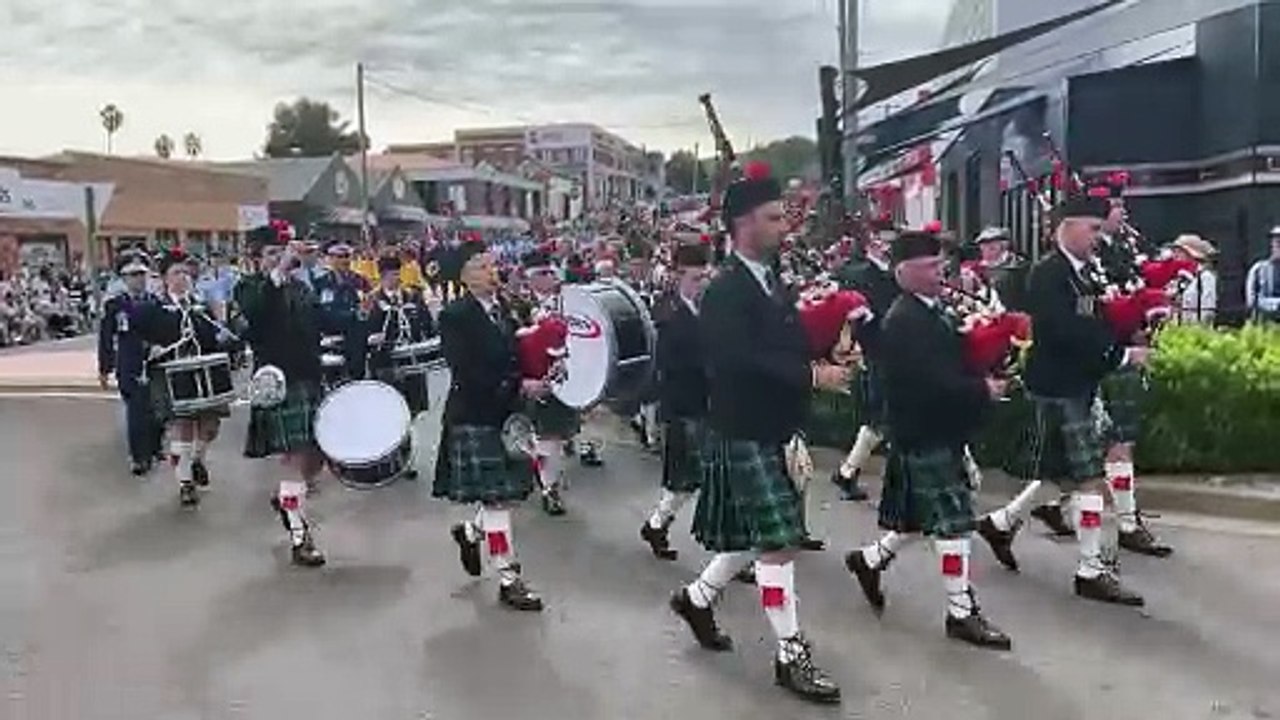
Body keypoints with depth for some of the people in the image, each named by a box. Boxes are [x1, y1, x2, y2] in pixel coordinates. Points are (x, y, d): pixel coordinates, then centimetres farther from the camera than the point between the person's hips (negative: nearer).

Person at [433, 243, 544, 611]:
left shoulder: (504, 308, 9)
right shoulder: (455, 316, -12)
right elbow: (467, 372, -20)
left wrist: (535, 379, -7)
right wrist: (519, 387, -22)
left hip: (507, 414, 7)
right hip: (475, 418, -7)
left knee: (510, 492, 12)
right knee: (496, 497, -4)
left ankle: (470, 532, 39)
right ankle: (508, 579, 5)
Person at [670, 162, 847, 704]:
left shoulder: (773, 284, 11)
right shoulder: (726, 292, -16)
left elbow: (788, 351, 13)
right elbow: (740, 361, -29)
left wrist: (826, 357, -6)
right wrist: (813, 376, -30)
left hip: (773, 433, 9)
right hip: (743, 436, -9)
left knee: (757, 537, 18)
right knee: (778, 541, -5)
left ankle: (697, 598, 37)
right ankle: (791, 656, 6)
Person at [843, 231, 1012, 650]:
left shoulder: (936, 312, 11)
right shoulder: (904, 321, -19)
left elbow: (956, 361, 15)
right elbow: (930, 383, -27)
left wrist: (987, 379, -4)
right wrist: (984, 390, -17)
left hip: (942, 433, 10)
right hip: (925, 438, -10)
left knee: (924, 516, 19)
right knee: (953, 521, -3)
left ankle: (870, 560, 36)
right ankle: (961, 612, 7)